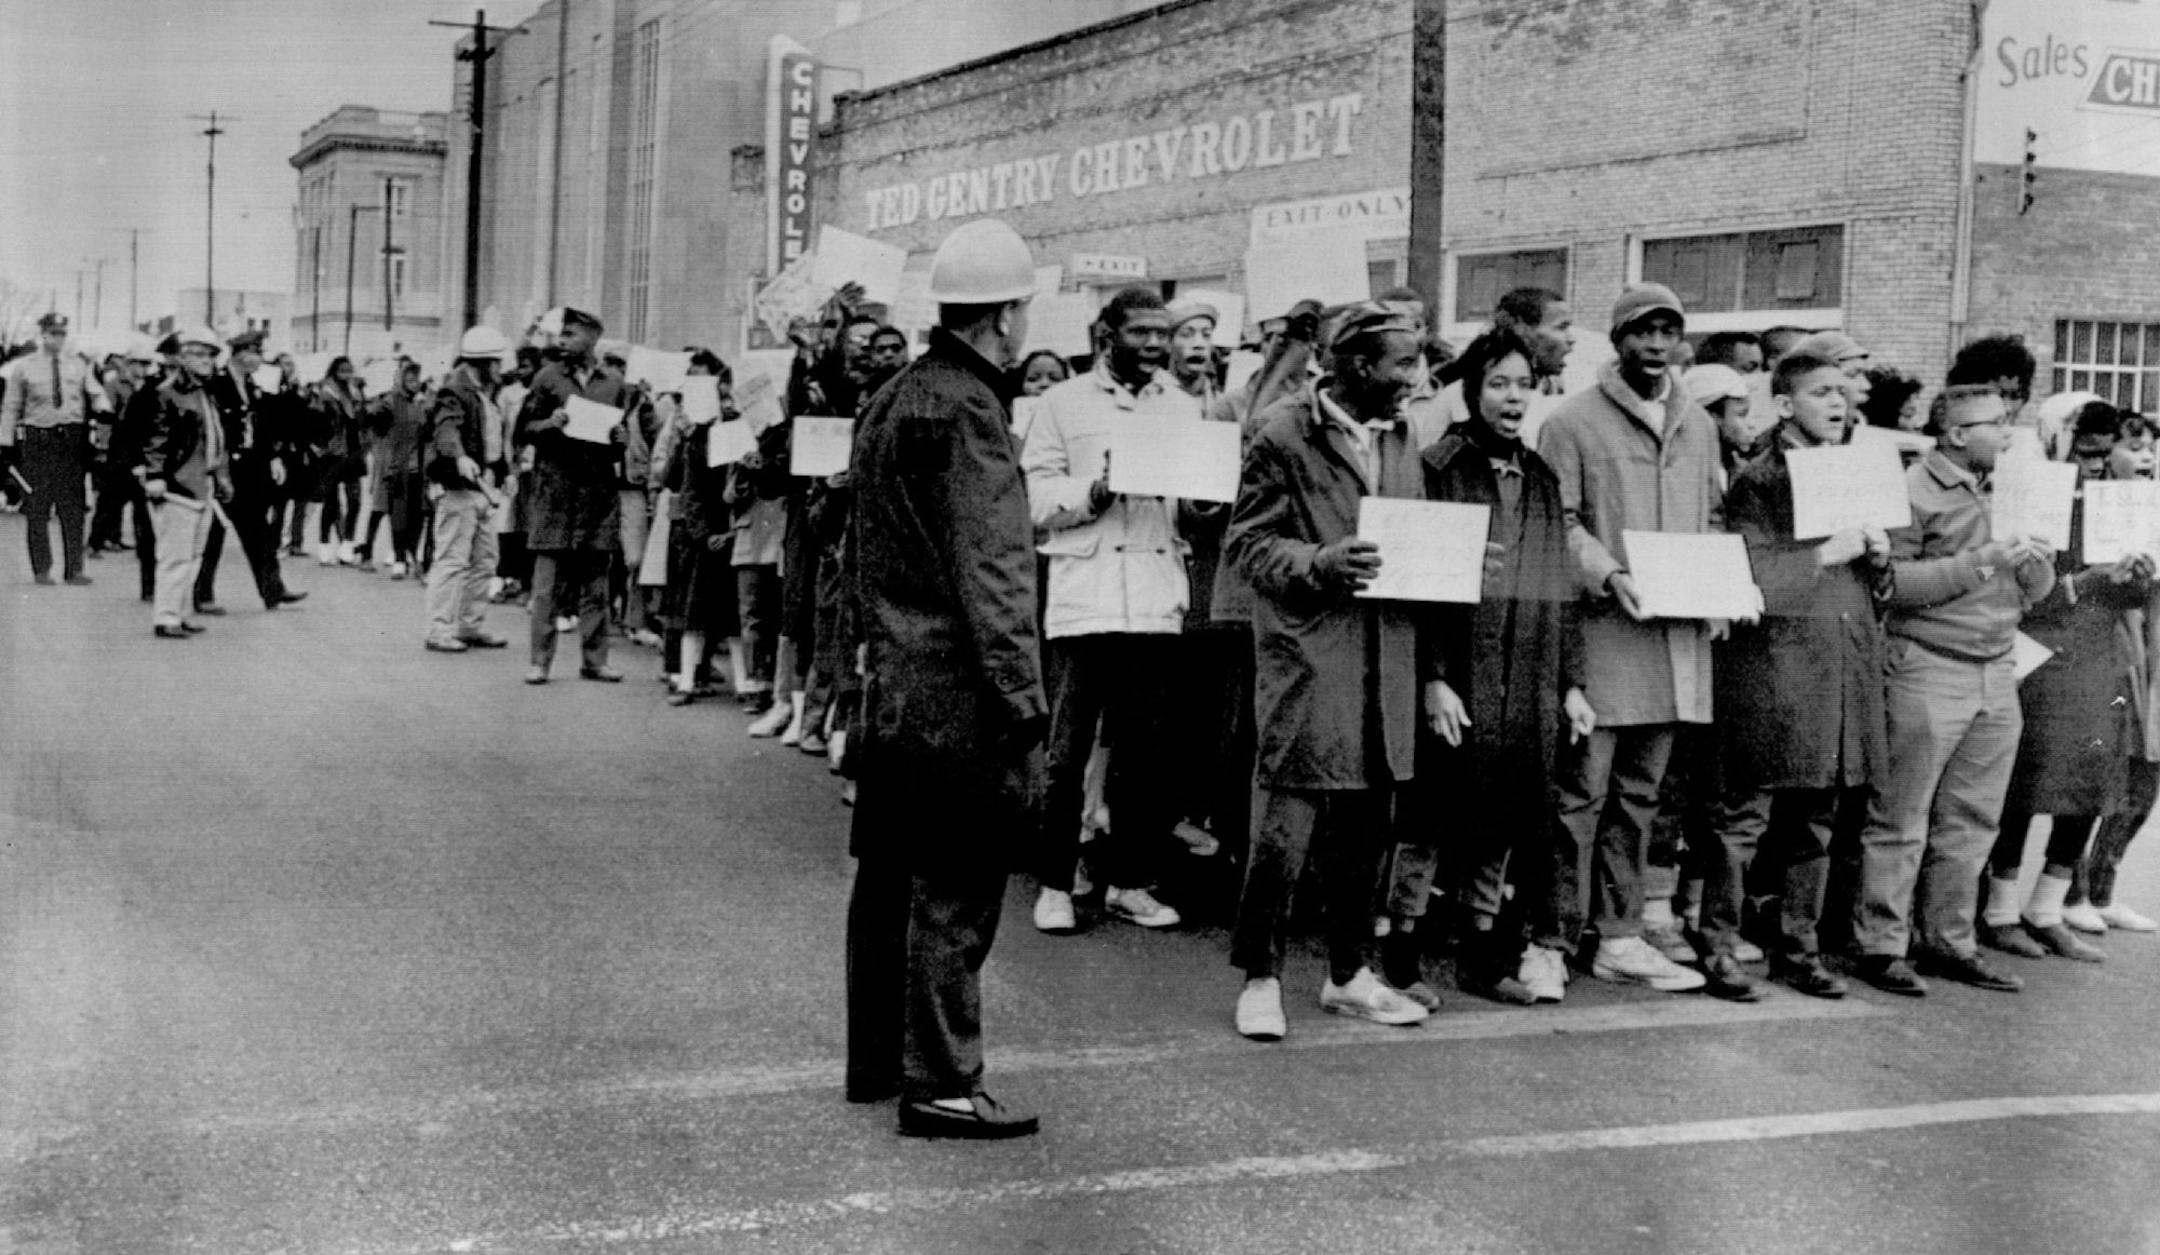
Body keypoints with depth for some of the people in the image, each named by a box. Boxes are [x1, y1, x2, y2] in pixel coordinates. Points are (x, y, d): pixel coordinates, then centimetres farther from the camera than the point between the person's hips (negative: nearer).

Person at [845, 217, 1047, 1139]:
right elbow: (992, 571, -20)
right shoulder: (968, 410, -16)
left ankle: (877, 1060, 26)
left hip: (891, 685, 9)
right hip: (957, 695, -9)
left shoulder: (890, 401, 13)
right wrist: (1023, 701, -20)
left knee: (889, 878, 15)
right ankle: (940, 1085, 3)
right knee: (955, 894, -3)